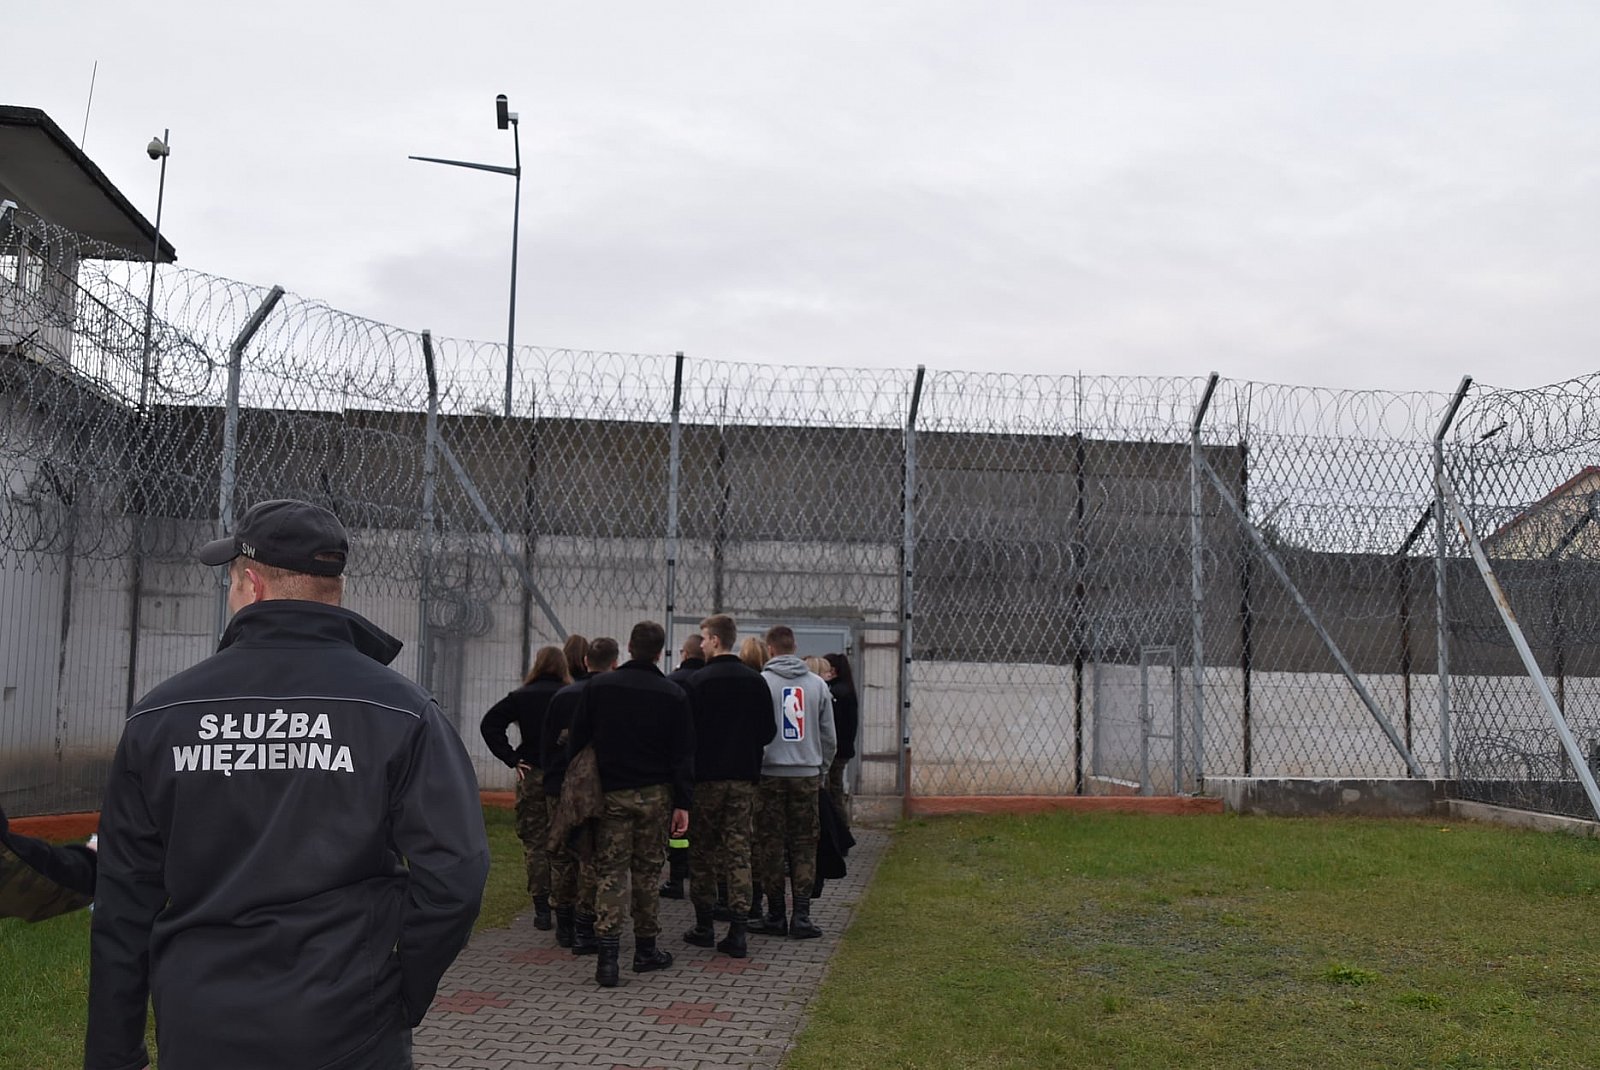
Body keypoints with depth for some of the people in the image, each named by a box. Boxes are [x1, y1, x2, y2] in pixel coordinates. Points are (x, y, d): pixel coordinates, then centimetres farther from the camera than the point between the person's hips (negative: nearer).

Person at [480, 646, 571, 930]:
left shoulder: (522, 696, 2)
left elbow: (489, 724, -4)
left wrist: (511, 759, -4)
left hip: (531, 775, 0)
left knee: (534, 842, 6)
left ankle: (541, 908, 4)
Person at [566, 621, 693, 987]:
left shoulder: (598, 687, -1)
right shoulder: (673, 695, -3)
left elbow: (576, 741, 3)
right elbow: (682, 755, -4)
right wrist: (682, 803, 0)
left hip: (611, 792, 0)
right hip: (655, 795, 0)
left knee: (610, 870, 2)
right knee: (647, 871, 10)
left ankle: (608, 953, -8)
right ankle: (646, 949, 19)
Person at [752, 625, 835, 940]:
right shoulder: (817, 684, 5)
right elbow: (829, 737, 8)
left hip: (770, 774, -2)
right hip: (807, 775, 2)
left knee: (771, 845, 6)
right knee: (804, 846, 8)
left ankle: (776, 915, 11)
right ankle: (801, 915, 3)